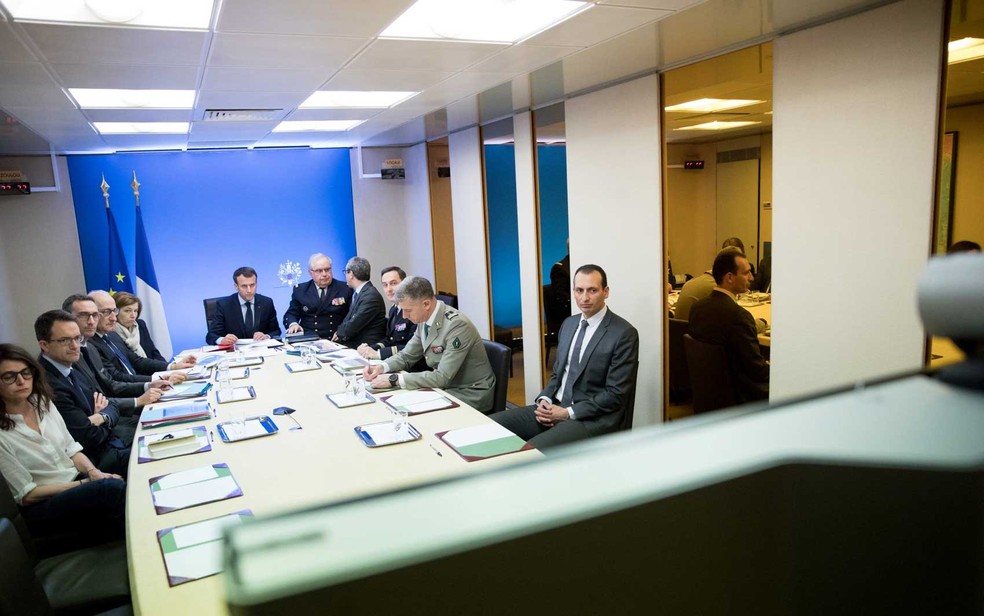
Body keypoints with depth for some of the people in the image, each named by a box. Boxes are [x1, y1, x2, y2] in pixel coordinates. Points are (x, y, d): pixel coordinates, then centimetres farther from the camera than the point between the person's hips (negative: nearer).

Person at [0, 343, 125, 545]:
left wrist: (94, 473, -12)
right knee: (113, 488, -32)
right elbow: (27, 494, -11)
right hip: (42, 508, -5)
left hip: (76, 481, 5)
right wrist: (87, 482, -17)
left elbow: (71, 449, 8)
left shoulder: (42, 402, 3)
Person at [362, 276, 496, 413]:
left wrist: (394, 379, -27)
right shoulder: (424, 320, -1)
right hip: (445, 386, 7)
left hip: (470, 395, -7)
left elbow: (443, 377, -28)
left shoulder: (458, 325, -26)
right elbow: (407, 356, 11)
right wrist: (382, 367, -9)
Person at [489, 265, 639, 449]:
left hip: (591, 419, -7)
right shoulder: (569, 323, 12)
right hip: (555, 408, 7)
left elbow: (616, 395, -13)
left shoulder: (624, 334, -11)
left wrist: (568, 413, -16)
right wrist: (544, 400, -2)